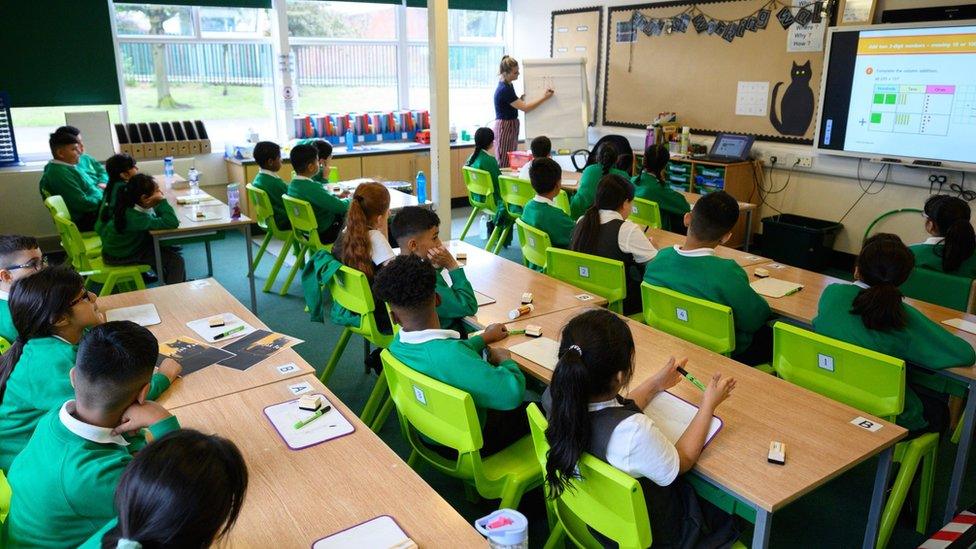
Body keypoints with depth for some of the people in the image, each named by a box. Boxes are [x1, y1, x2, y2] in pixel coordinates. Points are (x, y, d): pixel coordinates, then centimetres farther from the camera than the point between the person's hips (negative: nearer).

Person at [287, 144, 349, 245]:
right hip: (324, 234, -8)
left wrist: (337, 196, 12)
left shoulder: (292, 185, -3)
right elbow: (341, 207, -27)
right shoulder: (313, 188, -30)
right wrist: (350, 200, -7)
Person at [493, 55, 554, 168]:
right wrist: (544, 98, -17)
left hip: (511, 125, 10)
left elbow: (516, 103, 22)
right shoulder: (504, 89, -21)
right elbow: (525, 108, -22)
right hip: (505, 126, -10)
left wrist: (521, 98, 1)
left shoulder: (509, 85, 8)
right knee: (505, 164, -6)